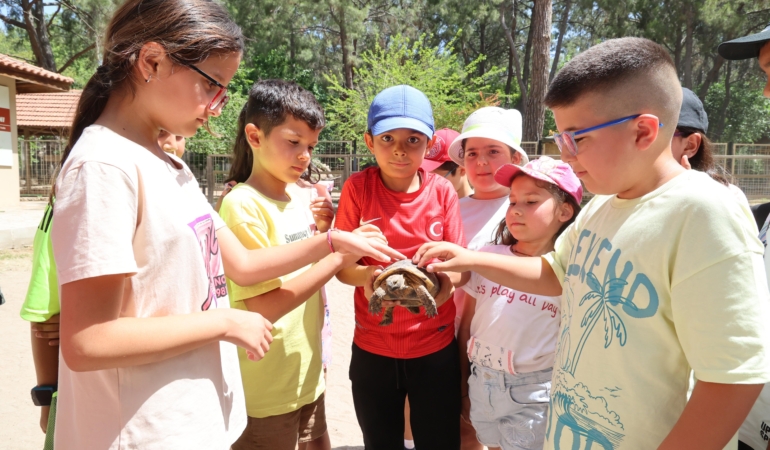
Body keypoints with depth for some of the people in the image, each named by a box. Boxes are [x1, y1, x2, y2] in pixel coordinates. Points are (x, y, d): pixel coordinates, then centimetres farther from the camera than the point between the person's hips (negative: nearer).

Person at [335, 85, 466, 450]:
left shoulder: (442, 191, -7)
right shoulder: (357, 188, -9)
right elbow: (341, 264, -7)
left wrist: (446, 281, -26)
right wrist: (365, 276, -29)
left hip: (436, 347, 0)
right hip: (372, 349, 0)